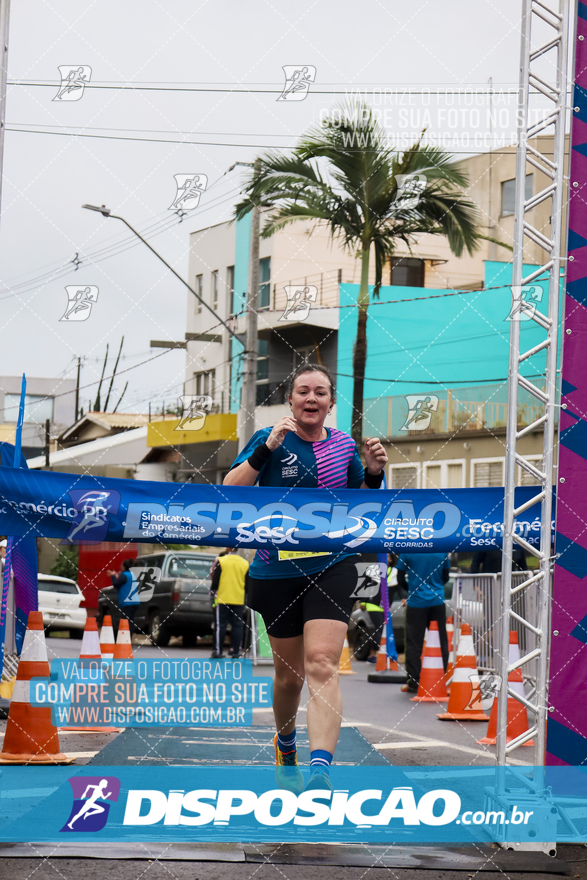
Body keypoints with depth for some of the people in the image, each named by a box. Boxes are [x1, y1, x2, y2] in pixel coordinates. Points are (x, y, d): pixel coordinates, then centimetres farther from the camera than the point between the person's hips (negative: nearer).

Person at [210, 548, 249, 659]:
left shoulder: (221, 561, -4)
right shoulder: (245, 563, 6)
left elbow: (215, 580, -3)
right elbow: (247, 584, 11)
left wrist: (213, 591, 9)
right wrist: (245, 595, 22)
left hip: (223, 599, -2)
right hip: (239, 600, 2)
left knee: (220, 625, 0)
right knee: (237, 625, 6)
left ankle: (218, 651, -1)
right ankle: (236, 651, 3)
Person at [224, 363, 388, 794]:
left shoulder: (344, 445, 7)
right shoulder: (269, 439, -2)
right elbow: (228, 493, -13)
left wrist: (373, 473, -1)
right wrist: (266, 448, -23)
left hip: (332, 567, 0)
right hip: (278, 572, 0)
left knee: (322, 665, -18)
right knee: (289, 674, 11)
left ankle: (321, 768, -30)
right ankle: (286, 750, 41)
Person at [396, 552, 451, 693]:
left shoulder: (407, 551, -7)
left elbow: (400, 579, 0)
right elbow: (445, 577, 11)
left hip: (416, 603, -2)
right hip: (437, 602, 2)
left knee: (414, 643, 3)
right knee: (441, 642, 8)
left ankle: (413, 682, 1)